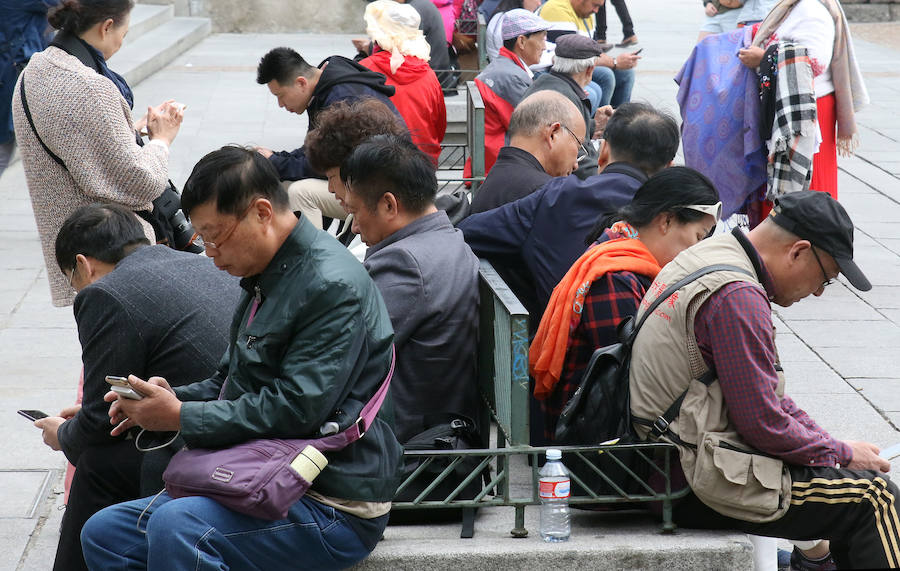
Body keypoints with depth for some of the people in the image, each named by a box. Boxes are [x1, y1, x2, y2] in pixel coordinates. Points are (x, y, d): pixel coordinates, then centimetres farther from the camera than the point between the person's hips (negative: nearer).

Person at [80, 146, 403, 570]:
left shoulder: (333, 287, -18)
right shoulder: (267, 278, 14)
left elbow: (294, 409, -24)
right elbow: (231, 382, 24)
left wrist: (180, 417, -17)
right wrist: (171, 396, 3)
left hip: (335, 507, -10)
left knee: (176, 527, -33)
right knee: (104, 532, 4)